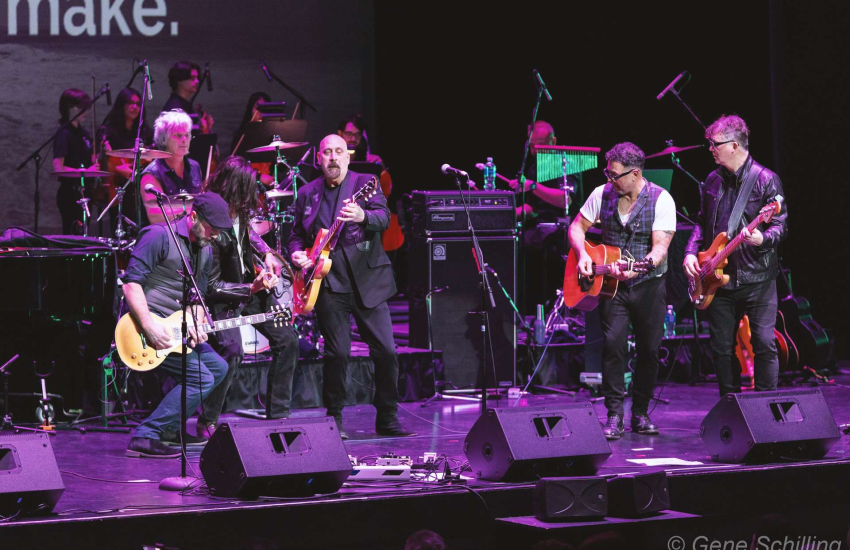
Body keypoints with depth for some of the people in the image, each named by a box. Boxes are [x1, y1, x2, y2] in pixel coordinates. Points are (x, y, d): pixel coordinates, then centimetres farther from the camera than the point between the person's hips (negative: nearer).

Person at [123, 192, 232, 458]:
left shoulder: (205, 251, 13)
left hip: (177, 327, 9)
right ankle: (146, 437, -21)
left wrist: (195, 324, -4)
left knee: (218, 368, 13)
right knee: (201, 378, -19)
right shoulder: (159, 237, -14)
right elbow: (131, 282, -19)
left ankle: (169, 427, 16)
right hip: (147, 322, -9)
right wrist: (149, 326, -26)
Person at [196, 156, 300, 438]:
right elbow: (211, 285, -24)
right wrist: (251, 289, -29)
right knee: (231, 351, -28)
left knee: (287, 340, 5)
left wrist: (266, 252, 5)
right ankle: (207, 423, -12)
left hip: (250, 284, 8)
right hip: (223, 296, -8)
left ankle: (278, 414, 15)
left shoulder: (239, 212, -7)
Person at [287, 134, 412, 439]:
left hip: (367, 280, -1)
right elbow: (297, 234, 21)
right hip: (328, 284, 1)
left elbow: (384, 217, -13)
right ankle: (334, 419, 12)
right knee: (337, 353, -2)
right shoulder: (307, 193, 12)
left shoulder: (366, 183, 3)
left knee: (386, 351, -3)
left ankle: (388, 419, 8)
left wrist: (363, 216, -34)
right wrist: (297, 253, 0)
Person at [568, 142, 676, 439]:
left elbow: (660, 247, -19)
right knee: (613, 344, -12)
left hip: (648, 284, -1)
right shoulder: (602, 194, 0)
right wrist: (583, 254, -10)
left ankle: (640, 412, 18)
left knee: (649, 350, 3)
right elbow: (577, 227, 9)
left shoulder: (661, 200, -11)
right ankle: (615, 415, -9)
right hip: (611, 283, 1)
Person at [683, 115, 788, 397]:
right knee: (721, 348, 7)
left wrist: (762, 239, -28)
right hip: (719, 277, 6)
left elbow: (781, 225, -8)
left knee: (765, 344, -9)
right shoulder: (713, 180, 11)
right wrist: (691, 252, 6)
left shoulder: (765, 179, -7)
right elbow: (702, 222, 21)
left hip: (756, 277, -6)